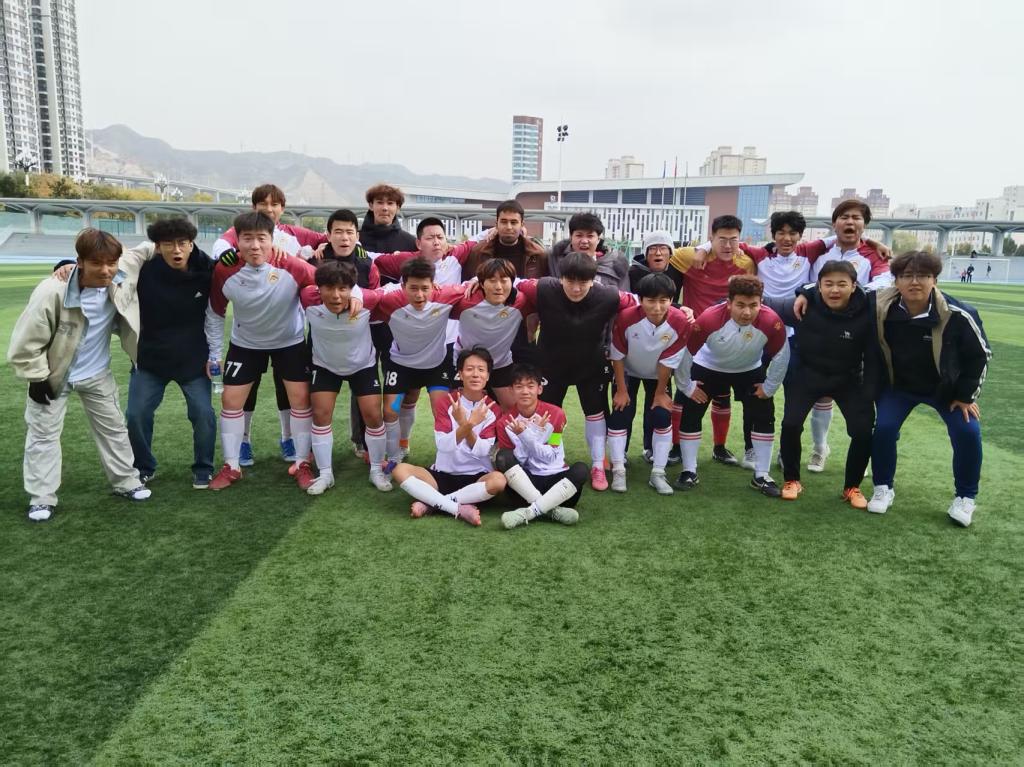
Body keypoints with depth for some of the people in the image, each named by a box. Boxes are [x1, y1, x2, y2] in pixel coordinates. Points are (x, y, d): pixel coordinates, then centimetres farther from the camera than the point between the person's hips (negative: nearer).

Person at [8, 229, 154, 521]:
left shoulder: (123, 274, -23)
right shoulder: (53, 291, -34)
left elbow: (144, 251, 2)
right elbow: (27, 340, -22)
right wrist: (37, 378, -17)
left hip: (97, 374, 4)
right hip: (53, 375, -4)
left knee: (114, 428, 14)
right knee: (43, 434, 5)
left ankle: (126, 481, 30)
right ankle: (42, 498, 18)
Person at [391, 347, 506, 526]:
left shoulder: (492, 409, -2)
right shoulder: (444, 402, -3)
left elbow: (482, 451, -13)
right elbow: (443, 446, -14)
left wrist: (469, 427, -32)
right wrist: (464, 426, -33)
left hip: (477, 477, 0)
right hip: (443, 474, 1)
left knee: (498, 480, -34)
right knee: (400, 470, -23)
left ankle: (430, 503, -24)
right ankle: (460, 509, -28)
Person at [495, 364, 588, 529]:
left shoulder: (555, 414, -6)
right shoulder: (506, 421, -3)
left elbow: (549, 457, -8)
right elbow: (511, 461, -8)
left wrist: (525, 434, -23)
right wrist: (536, 432, -21)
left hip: (555, 479, 0)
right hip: (524, 481, 0)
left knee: (581, 469, -30)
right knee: (503, 457, -27)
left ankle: (530, 511, -32)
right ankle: (550, 509, -28)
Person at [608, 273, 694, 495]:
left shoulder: (680, 323, -32)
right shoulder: (626, 318, -35)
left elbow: (668, 361, -19)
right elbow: (618, 356, -20)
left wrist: (660, 392, -10)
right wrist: (621, 390, -14)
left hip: (657, 375, 1)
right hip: (627, 372, -1)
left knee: (663, 418, -6)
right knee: (620, 415, -7)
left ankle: (658, 474, 4)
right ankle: (618, 471, 4)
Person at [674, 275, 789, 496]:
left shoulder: (771, 322, -33)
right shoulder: (709, 319, -38)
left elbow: (781, 355, -14)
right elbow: (684, 351, -24)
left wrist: (769, 386, -5)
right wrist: (686, 386, -14)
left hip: (750, 370, 2)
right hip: (708, 367, -1)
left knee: (765, 416, -3)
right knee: (690, 415, -6)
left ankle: (761, 476, 11)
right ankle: (689, 472, 9)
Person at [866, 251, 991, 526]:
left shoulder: (958, 315, -27)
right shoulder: (880, 308, -26)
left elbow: (980, 354, -12)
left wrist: (967, 395, -8)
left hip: (947, 387, 0)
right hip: (898, 385, 1)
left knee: (968, 432, -12)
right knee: (883, 428, -17)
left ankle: (965, 498, 10)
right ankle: (883, 489, 6)